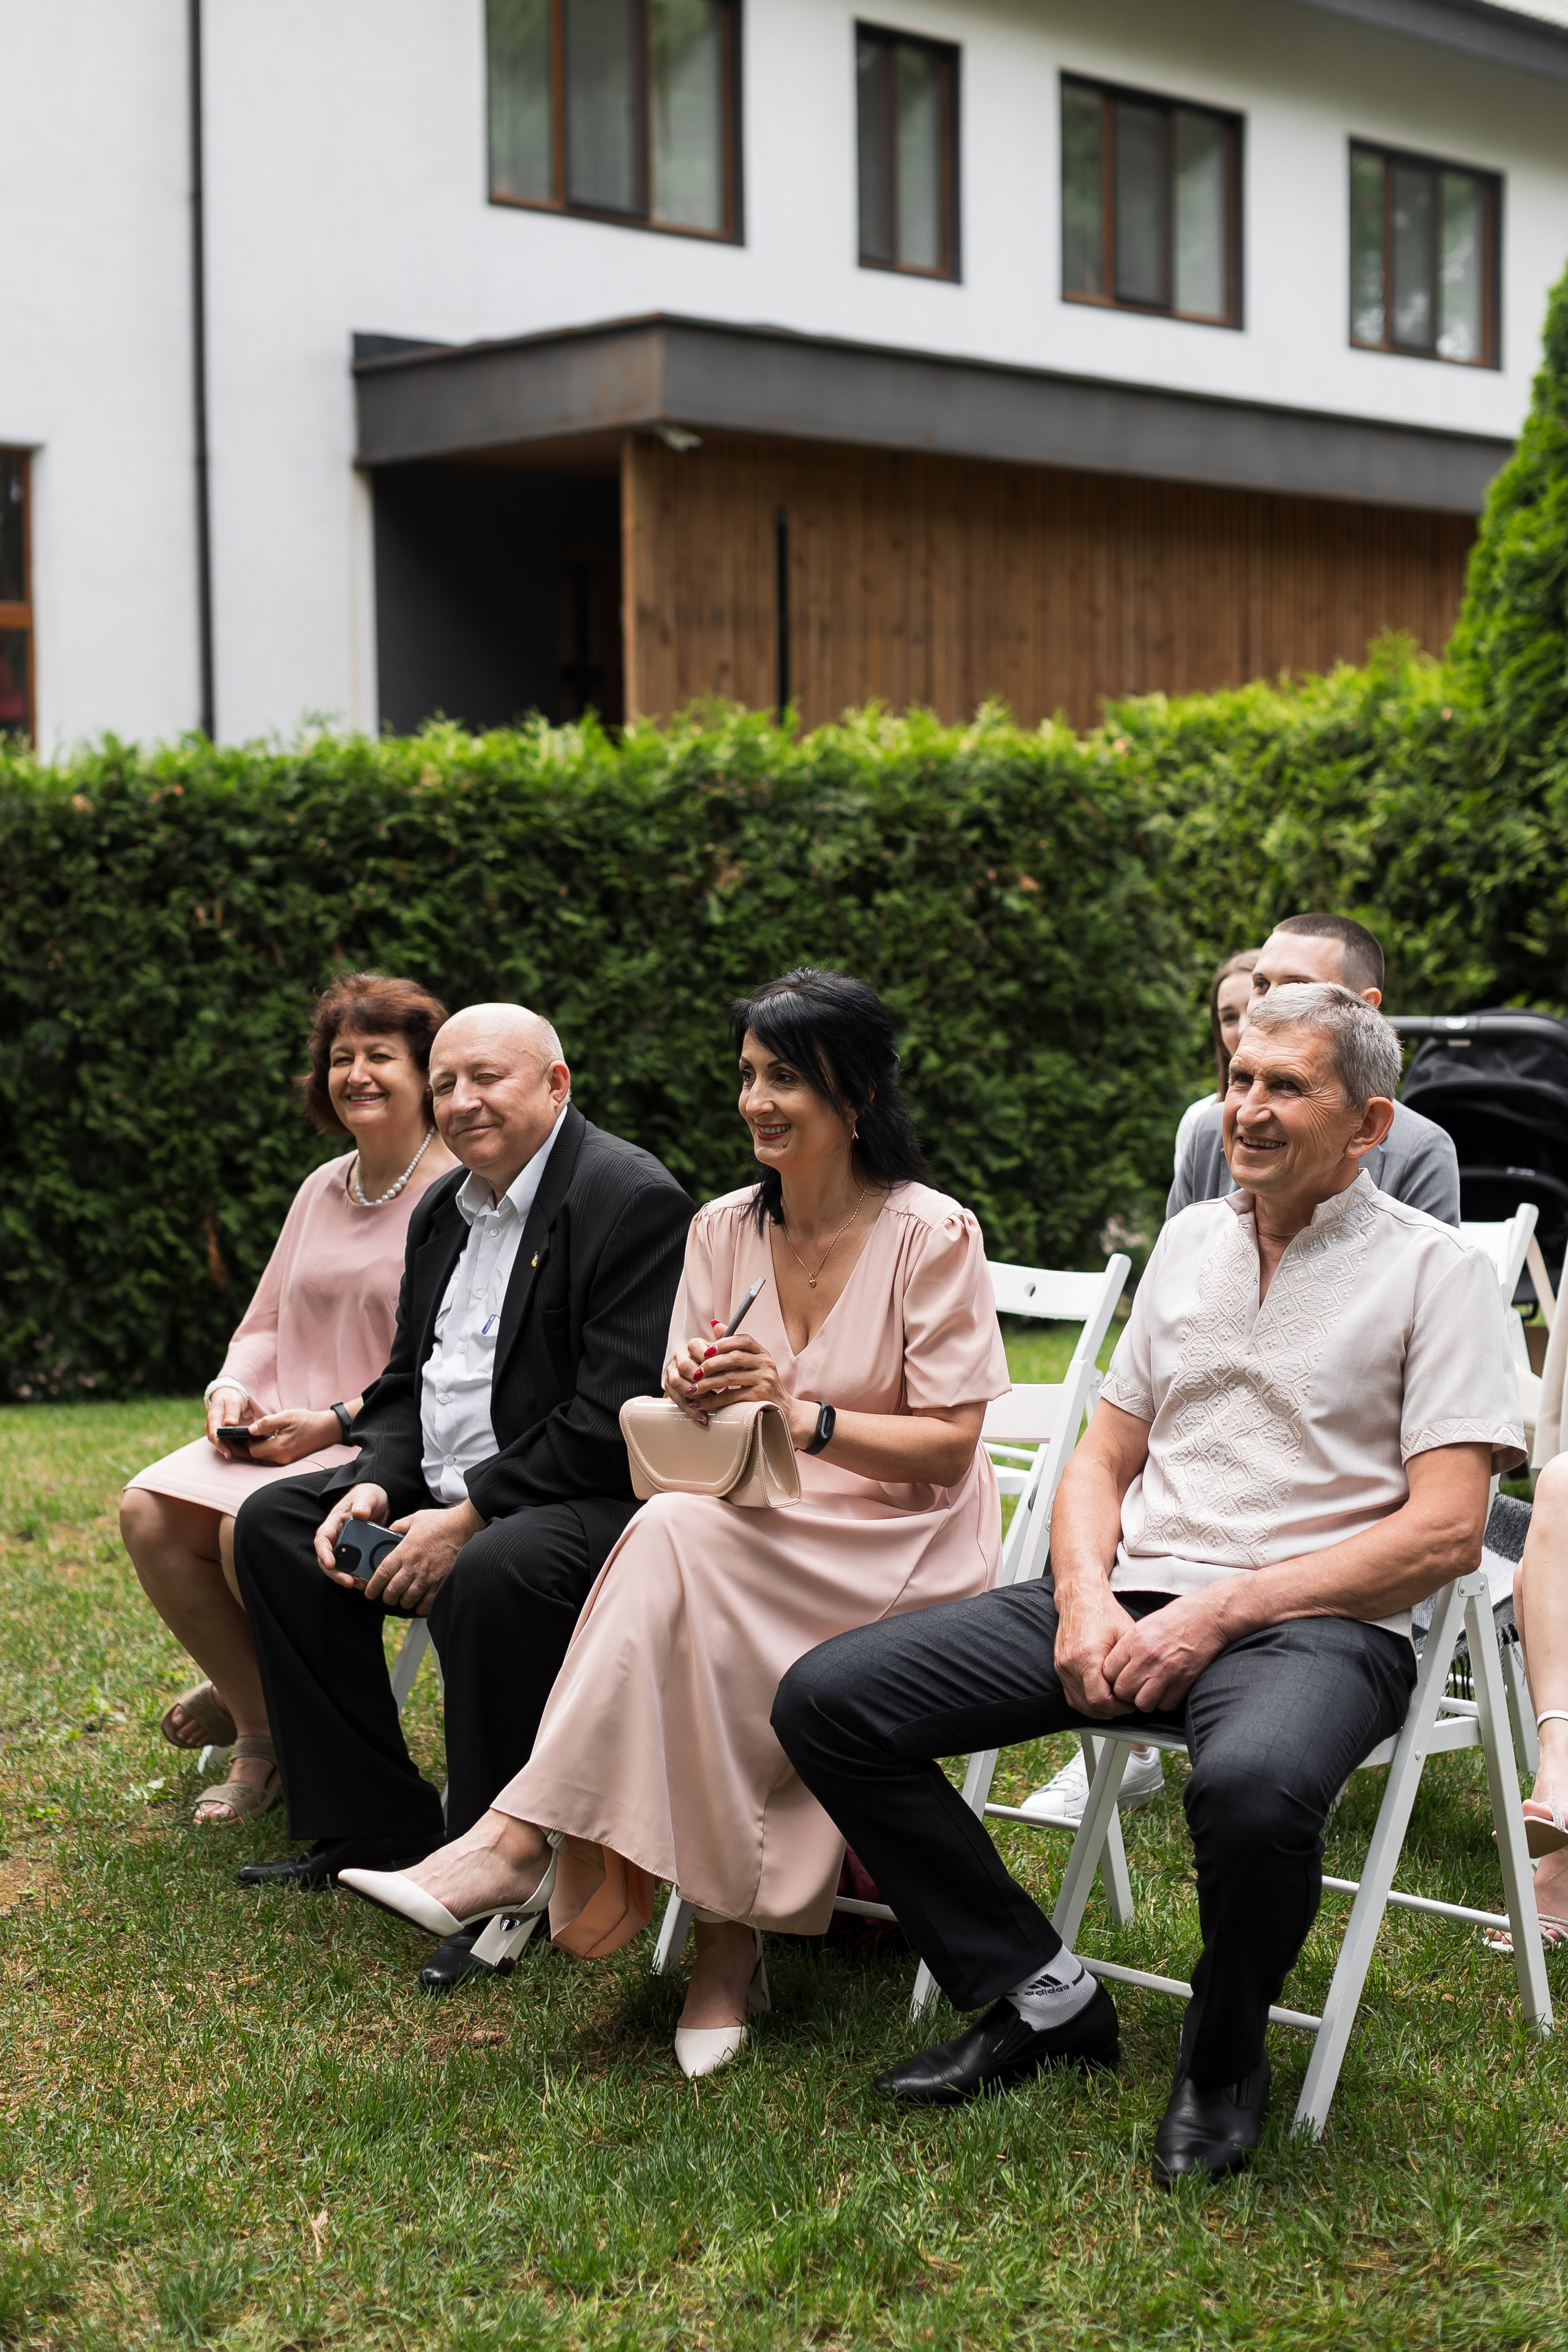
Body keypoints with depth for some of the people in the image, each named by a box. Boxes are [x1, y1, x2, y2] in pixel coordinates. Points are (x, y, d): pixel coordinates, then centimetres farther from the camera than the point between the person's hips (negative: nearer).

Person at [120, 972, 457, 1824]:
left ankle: (248, 1700, 2)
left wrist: (333, 1422, -19)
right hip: (285, 1432, 8)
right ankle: (262, 1726, 0)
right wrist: (233, 1391, -1)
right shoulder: (324, 1187, 16)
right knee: (149, 1511, -15)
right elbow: (266, 1323, 21)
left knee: (254, 1525, -31)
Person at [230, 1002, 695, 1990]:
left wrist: (468, 1518, -23)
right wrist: (376, 1485, -3)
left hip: (592, 1501, -10)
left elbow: (615, 1418, -23)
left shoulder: (633, 1200, -16)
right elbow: (409, 1380, 19)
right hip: (446, 1492, 10)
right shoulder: (443, 1211, 14)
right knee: (275, 1525, 6)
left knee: (490, 1576, -37)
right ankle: (372, 1825, 10)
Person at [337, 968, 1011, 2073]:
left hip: (905, 1543, -4)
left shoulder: (932, 1235, -8)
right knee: (678, 1534, -32)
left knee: (682, 1538, -32)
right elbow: (684, 1421, 10)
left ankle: (523, 1838, -31)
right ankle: (731, 1935, -25)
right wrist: (691, 1401, -15)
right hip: (756, 1539, 5)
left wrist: (798, 1415, -24)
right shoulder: (724, 1229, 9)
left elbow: (948, 1447, -11)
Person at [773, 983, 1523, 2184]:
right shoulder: (1190, 1241, 18)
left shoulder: (1435, 1271, 0)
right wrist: (1087, 1599, -3)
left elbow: (1445, 1530, -9)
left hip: (1315, 1622, -6)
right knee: (827, 1700, -10)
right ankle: (1042, 1996, 1)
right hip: (1137, 1594, 6)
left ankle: (1224, 2056, -8)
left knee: (1251, 1788, -41)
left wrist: (1220, 1613, -16)